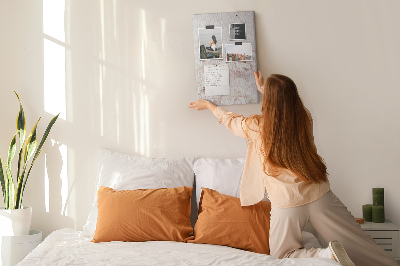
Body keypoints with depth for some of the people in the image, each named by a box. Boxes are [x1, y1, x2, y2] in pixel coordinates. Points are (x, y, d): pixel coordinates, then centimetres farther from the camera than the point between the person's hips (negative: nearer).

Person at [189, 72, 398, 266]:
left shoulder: (256, 126, -10)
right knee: (360, 247, 11)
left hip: (287, 203, -3)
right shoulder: (304, 117, -1)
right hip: (319, 194, 4)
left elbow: (230, 120, 12)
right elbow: (285, 103, 24)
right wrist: (263, 88, 39)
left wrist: (208, 105, 31)